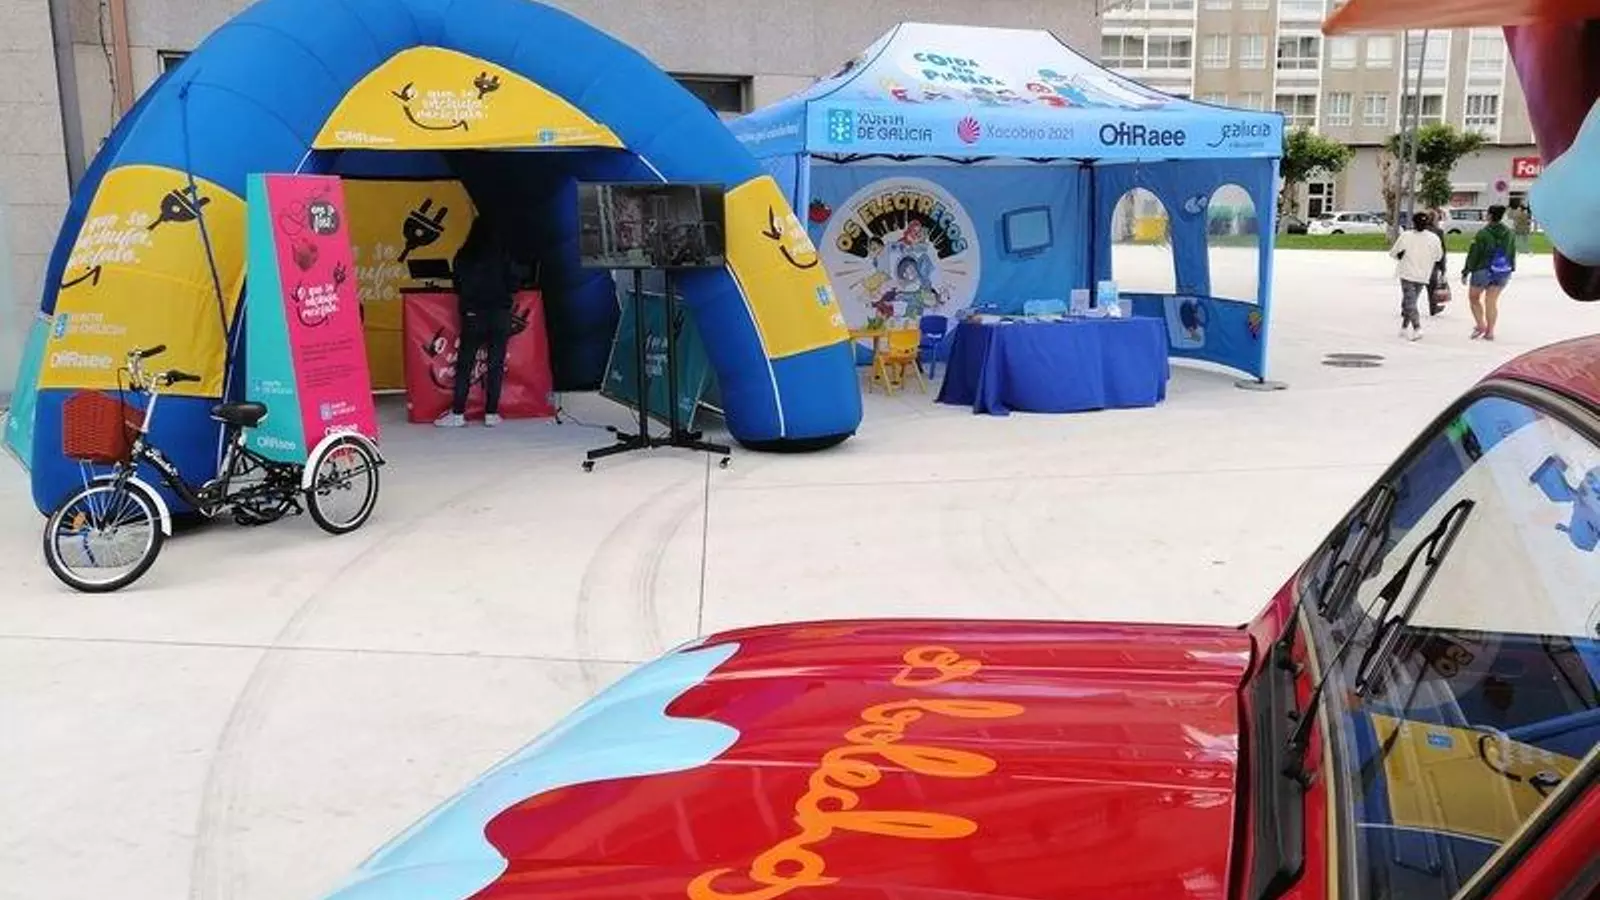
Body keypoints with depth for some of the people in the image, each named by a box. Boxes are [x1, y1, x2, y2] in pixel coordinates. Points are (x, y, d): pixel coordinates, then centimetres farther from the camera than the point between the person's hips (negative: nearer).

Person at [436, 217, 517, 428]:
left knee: (464, 365, 4)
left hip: (473, 315, 0)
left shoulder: (463, 255, 0)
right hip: (500, 314, 0)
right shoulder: (503, 254, -3)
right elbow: (513, 284, -1)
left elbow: (457, 286, 7)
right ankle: (491, 414, 5)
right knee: (496, 365, 4)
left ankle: (457, 414, 3)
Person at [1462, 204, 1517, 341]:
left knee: (1474, 297, 14)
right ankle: (1490, 331, 8)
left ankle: (1481, 325, 3)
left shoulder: (1483, 234, -15)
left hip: (1483, 271, -5)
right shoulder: (1510, 234, 1)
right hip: (1503, 273, 5)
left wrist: (1466, 272, -4)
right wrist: (1511, 269, 21)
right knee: (1492, 300, 9)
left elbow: (1473, 254, -11)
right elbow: (1513, 254, 9)